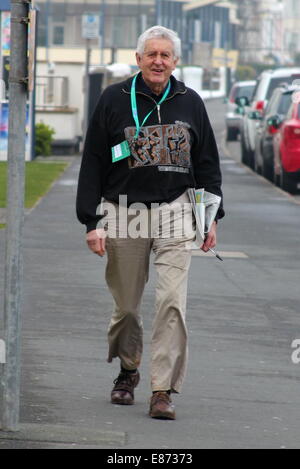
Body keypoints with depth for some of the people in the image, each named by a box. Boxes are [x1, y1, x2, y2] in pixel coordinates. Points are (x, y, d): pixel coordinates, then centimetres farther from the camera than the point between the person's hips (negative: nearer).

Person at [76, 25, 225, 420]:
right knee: (126, 305, 7)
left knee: (173, 301, -12)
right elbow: (92, 163, 2)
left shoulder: (189, 102, 8)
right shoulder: (115, 100, 2)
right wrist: (92, 221, -3)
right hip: (124, 212, -1)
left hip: (175, 212, 1)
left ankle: (163, 390, -11)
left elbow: (207, 163, 17)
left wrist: (211, 216, 12)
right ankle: (127, 372, 32)